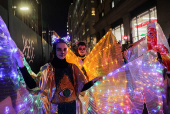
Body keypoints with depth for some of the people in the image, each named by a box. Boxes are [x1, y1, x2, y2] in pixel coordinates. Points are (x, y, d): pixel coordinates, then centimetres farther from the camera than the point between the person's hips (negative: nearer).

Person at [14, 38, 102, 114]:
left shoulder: (72, 68, 1)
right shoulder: (48, 69, -8)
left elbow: (81, 87, 4)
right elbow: (32, 86, -20)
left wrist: (93, 81, -12)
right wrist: (21, 64, -30)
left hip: (71, 107, 3)